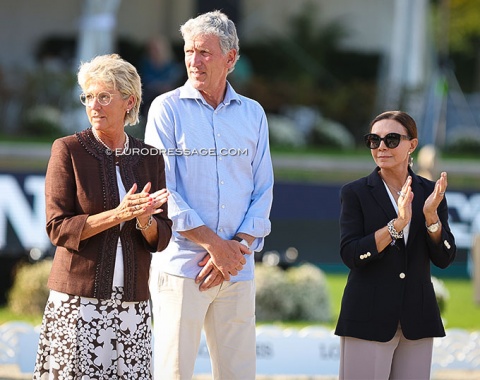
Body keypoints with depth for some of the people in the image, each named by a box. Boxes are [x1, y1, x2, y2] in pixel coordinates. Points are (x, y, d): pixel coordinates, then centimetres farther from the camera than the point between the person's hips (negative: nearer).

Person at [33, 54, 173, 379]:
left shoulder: (150, 158, 9)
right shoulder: (68, 150, -1)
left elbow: (161, 238, 8)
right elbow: (58, 228, -7)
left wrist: (144, 220, -14)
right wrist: (117, 215, -19)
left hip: (132, 301, 3)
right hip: (78, 299, -3)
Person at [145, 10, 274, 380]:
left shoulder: (252, 114, 12)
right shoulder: (168, 108, 1)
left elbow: (263, 190, 10)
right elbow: (161, 188, -6)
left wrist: (239, 246, -6)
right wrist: (212, 243, -10)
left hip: (237, 268, 4)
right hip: (181, 266, -4)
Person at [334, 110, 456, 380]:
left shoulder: (430, 192, 7)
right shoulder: (356, 193, 0)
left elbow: (444, 258, 2)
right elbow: (350, 254, -11)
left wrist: (431, 216, -15)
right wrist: (397, 224, -22)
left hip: (417, 318, 3)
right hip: (369, 319, -3)